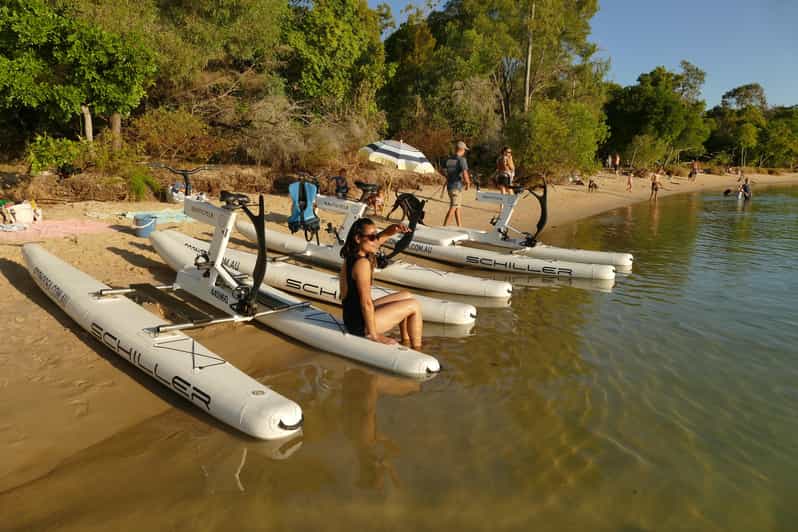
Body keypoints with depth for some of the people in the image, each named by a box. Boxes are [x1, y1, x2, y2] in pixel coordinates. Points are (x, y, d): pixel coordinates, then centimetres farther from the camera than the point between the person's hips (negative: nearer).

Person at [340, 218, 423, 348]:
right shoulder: (362, 263, -24)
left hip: (353, 317, 10)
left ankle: (406, 342, 31)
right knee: (414, 306, 4)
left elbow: (384, 235, 12)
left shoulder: (352, 255, 5)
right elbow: (366, 302, -25)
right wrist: (374, 335, -20)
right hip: (361, 325, -10)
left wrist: (395, 228, -9)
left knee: (407, 296, 23)